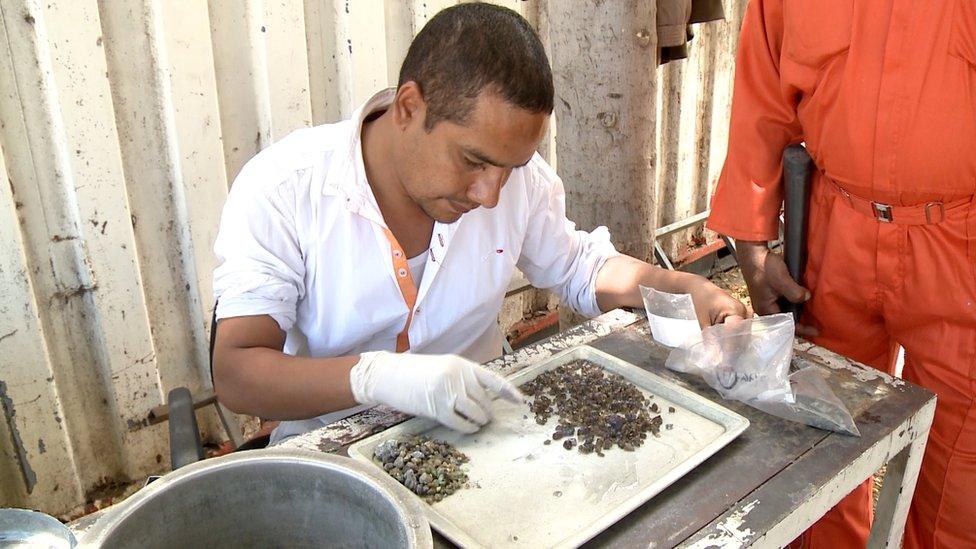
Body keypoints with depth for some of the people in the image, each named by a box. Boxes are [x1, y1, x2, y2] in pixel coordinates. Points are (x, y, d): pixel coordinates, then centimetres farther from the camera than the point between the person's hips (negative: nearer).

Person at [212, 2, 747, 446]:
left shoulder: (518, 173, -6)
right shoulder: (282, 188, -17)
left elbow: (580, 267, 12)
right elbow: (234, 373, -21)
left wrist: (684, 287, -4)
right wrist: (377, 376, -36)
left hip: (478, 430, 4)